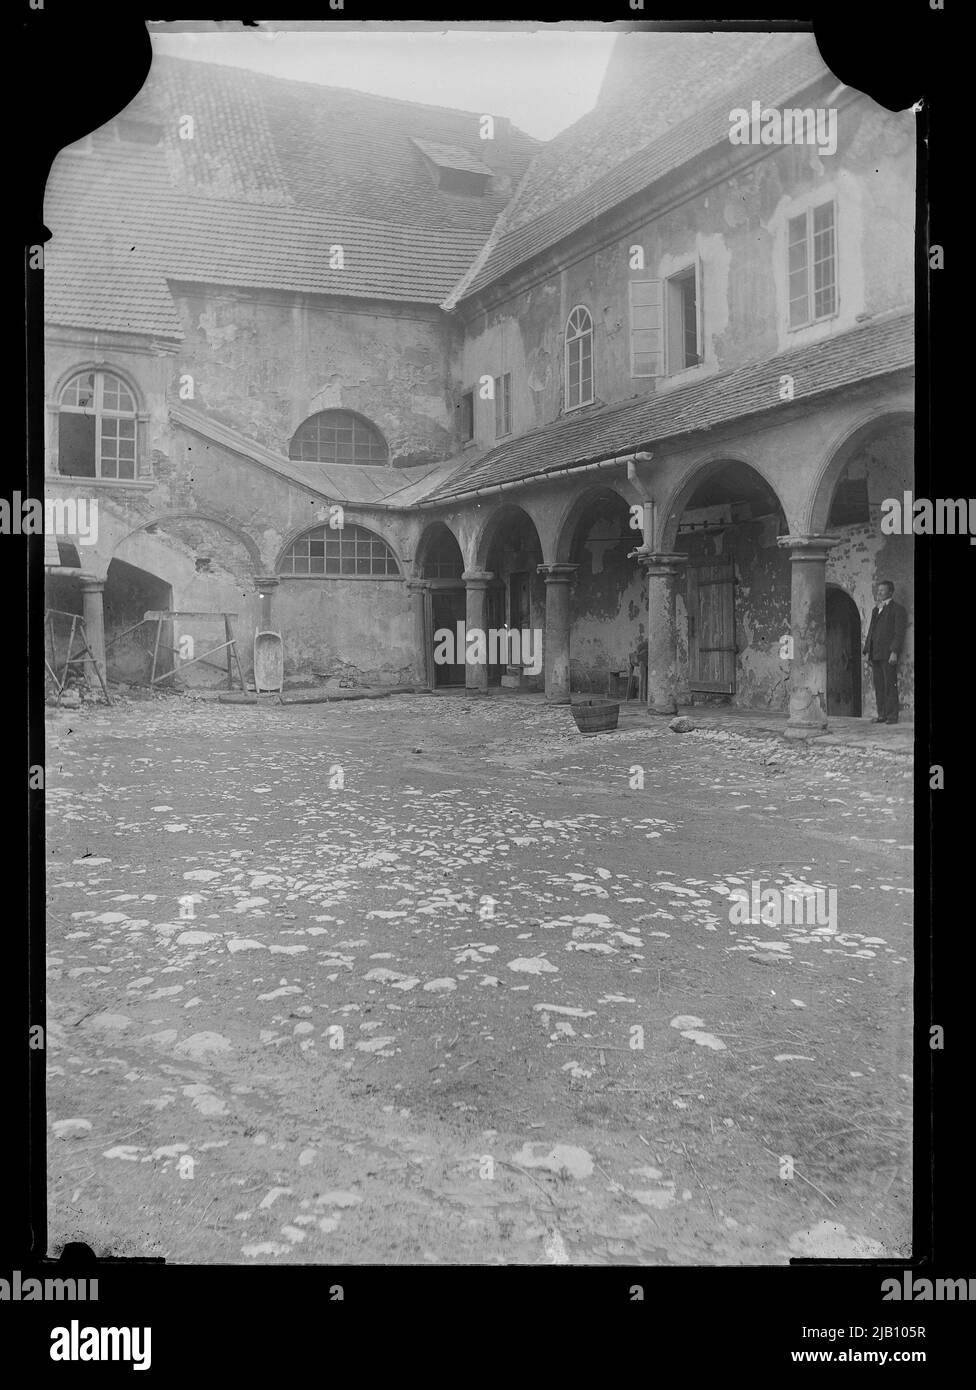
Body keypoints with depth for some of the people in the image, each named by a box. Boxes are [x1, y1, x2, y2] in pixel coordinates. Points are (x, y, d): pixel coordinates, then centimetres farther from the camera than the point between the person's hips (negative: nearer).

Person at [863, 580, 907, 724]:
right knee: (879, 686, 5)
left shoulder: (898, 609, -1)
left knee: (890, 685, -7)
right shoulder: (875, 610, 22)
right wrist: (867, 651, 14)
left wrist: (894, 652, -17)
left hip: (888, 654, -7)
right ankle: (882, 715, 7)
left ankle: (892, 716, -6)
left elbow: (899, 633, -8)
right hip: (875, 654, 7)